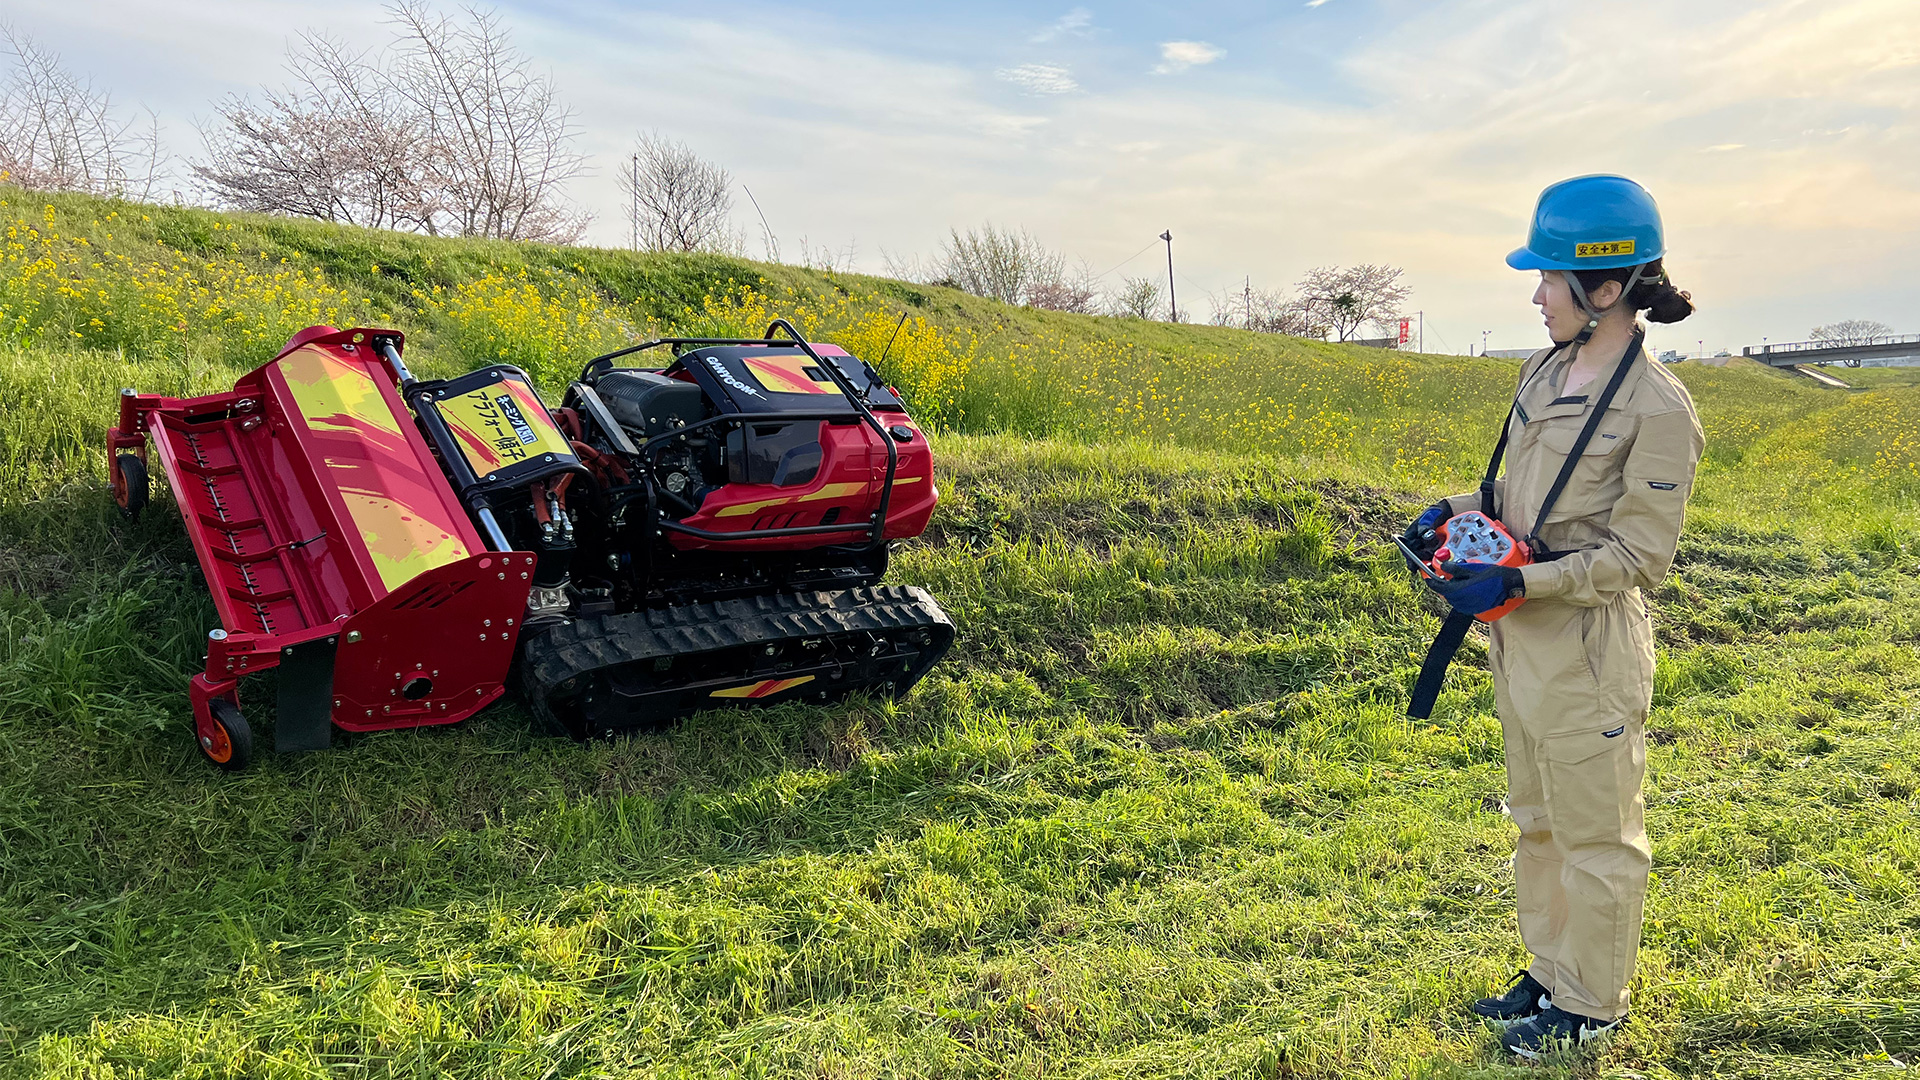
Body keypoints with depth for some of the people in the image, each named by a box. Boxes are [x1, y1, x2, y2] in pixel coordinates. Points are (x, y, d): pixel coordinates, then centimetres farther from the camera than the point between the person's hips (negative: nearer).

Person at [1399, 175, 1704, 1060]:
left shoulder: (1656, 410, -18)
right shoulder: (1543, 373, 5)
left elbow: (1639, 558, -19)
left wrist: (1518, 583, -25)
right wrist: (1456, 511, -2)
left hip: (1587, 652, -8)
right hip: (1522, 641, 8)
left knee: (1595, 835, 10)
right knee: (1538, 821, 22)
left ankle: (1590, 1005, 29)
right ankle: (1551, 972, 40)